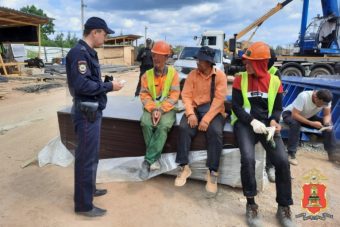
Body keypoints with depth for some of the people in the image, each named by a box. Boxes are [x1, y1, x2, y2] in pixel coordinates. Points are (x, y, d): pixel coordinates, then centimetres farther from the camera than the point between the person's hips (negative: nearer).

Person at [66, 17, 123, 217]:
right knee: (86, 158, -1)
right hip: (87, 113, -10)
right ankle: (84, 205, 13)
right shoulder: (79, 53, -17)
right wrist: (109, 86, -17)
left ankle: (90, 189, 38)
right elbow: (81, 85, -25)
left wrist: (107, 85, 3)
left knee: (91, 155, 21)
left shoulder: (88, 52, 14)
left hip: (93, 111, 10)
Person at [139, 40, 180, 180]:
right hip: (151, 108, 2)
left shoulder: (173, 73, 0)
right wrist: (153, 109, -17)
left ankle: (148, 161, -22)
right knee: (146, 124, -30)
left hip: (167, 108, -2)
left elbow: (174, 96, -8)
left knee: (163, 126, -32)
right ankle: (155, 159, -14)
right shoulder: (147, 74, 6)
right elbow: (144, 95, 0)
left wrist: (161, 110, -19)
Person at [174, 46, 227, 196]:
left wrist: (207, 119, -24)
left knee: (215, 132, -31)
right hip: (195, 108, 2)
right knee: (184, 128, -26)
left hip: (213, 110, -2)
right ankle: (184, 167, -14)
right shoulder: (193, 74, 5)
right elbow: (186, 95, -3)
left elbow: (219, 99, -13)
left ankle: (212, 172, -18)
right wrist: (190, 113, -21)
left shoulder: (220, 75, -4)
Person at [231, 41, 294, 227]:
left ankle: (283, 208, 2)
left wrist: (273, 121, -13)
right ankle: (251, 204, -6)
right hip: (245, 123, -2)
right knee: (248, 158, -28)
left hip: (267, 124, 2)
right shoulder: (240, 79, 3)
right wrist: (252, 121, -18)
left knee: (282, 160, -19)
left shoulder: (275, 81, 8)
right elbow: (236, 106, -2)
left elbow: (278, 107, 10)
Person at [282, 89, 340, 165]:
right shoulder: (303, 96, -36)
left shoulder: (326, 99, -20)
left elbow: (327, 115, -10)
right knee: (295, 123, -38)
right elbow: (294, 115, -38)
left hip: (308, 116, 6)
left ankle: (333, 153, -2)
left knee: (328, 125, -12)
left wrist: (327, 123, -32)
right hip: (290, 113, -5)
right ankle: (291, 154, -29)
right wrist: (312, 123, -42)